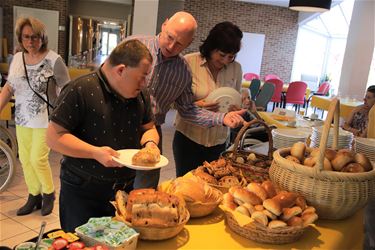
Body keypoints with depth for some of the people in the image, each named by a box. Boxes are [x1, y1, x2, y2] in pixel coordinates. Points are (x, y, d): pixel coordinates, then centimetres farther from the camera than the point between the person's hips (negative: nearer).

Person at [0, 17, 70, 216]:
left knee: (38, 159, -4)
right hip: (22, 119, 6)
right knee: (25, 159, 11)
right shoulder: (17, 58, 6)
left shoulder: (53, 60, -12)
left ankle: (49, 194, 22)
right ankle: (34, 197, 28)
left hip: (45, 120, -6)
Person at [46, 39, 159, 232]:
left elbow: (149, 128, 15)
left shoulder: (140, 93, 3)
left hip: (128, 188, 6)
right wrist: (95, 152, -26)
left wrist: (150, 142, -8)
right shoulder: (80, 90, -17)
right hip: (82, 192, -5)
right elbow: (54, 137, -16)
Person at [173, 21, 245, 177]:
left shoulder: (236, 68, 0)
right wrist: (194, 106, -26)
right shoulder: (189, 62, -12)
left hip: (218, 141, 3)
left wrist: (237, 110, -10)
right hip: (188, 138, -3)